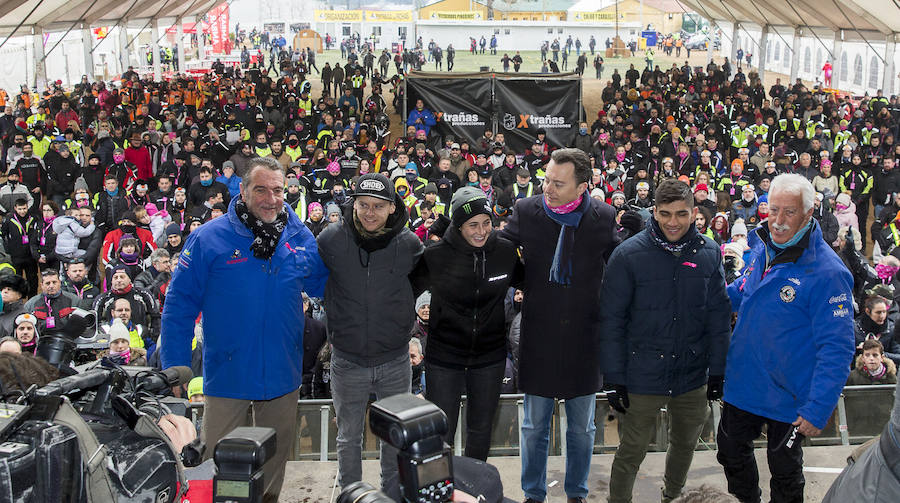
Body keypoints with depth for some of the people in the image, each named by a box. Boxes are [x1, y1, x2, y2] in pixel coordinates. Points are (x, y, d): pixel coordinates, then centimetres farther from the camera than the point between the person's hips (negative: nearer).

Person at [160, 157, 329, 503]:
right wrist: (175, 365, -10)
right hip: (228, 375, -3)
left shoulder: (301, 238, 0)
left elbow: (323, 284, 13)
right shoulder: (208, 238, -10)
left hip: (282, 373, 3)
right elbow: (180, 303, -7)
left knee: (276, 454, 20)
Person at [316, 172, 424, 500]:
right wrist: (336, 326, 8)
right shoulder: (331, 239, -11)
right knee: (349, 438, 15)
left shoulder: (409, 243, -9)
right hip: (348, 361, 0)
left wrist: (399, 324, 7)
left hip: (395, 362, 1)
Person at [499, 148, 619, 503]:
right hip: (538, 334, 0)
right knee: (534, 426, 11)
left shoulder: (603, 217, -5)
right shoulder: (526, 211, -6)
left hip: (584, 336, 1)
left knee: (582, 428, 15)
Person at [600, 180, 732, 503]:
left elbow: (719, 316, 4)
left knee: (686, 445, 20)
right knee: (631, 451, 7)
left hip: (693, 377, 4)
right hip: (643, 377, -3)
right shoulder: (629, 255, -11)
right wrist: (614, 379, -10)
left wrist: (717, 372, 3)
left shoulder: (709, 253, -1)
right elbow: (612, 321, -9)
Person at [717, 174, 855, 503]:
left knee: (784, 470, 16)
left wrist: (818, 410, -24)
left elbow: (836, 349, -22)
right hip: (742, 386, 6)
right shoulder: (762, 248, -1)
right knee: (731, 452, 22)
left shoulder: (827, 272, -23)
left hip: (788, 399, -6)